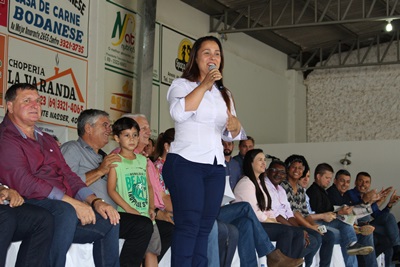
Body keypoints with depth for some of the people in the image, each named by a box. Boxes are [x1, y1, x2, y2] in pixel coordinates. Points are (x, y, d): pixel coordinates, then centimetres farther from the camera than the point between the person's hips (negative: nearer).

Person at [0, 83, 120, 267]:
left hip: (65, 207, 9)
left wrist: (95, 201, 2)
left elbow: (67, 175, 21)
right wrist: (72, 202, -20)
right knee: (65, 211, -36)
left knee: (109, 221, -1)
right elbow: (23, 182, -16)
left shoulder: (47, 140, 27)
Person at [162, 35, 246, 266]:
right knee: (189, 225, -15)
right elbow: (179, 113, -16)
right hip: (186, 161, -6)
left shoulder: (224, 94, 22)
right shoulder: (182, 85, 6)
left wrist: (235, 126, -2)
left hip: (216, 166, 6)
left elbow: (232, 136, 21)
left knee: (205, 228, 0)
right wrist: (204, 85, -15)